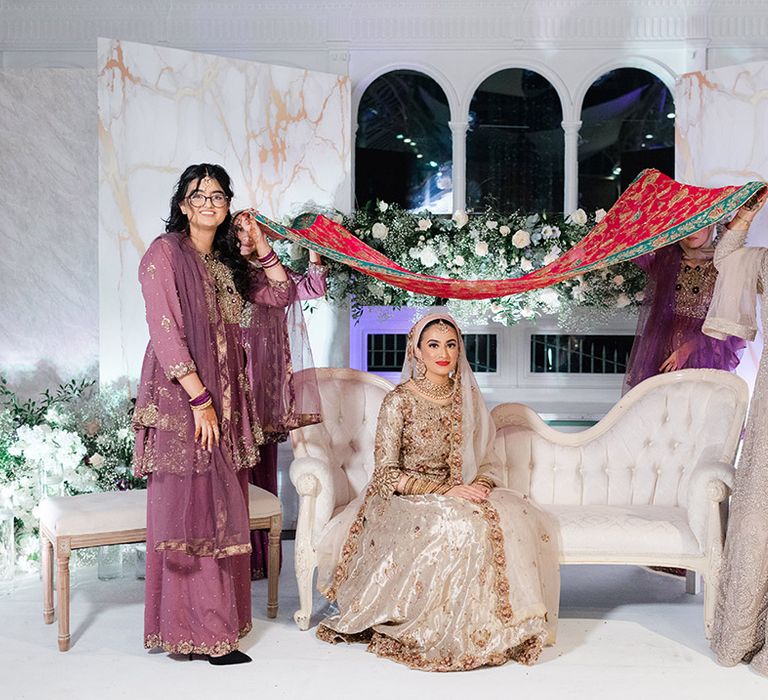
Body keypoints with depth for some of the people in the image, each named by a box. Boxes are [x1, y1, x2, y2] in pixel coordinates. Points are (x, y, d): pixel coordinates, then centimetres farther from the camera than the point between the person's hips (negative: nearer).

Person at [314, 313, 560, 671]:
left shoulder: (467, 398, 8)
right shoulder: (398, 400, -8)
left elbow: (487, 462, 11)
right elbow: (387, 475, -12)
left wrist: (482, 484, -13)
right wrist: (446, 490, -20)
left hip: (458, 496, 5)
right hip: (403, 503, -5)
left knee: (518, 518, -23)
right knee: (459, 525, -36)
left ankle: (506, 624, -11)